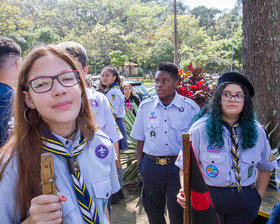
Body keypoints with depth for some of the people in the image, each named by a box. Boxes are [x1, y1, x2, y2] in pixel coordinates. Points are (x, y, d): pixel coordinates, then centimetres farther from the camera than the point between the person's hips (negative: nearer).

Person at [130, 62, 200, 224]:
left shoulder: (190, 107, -4)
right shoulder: (145, 106, 3)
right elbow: (140, 139, 9)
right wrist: (140, 165, 6)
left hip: (179, 166, -2)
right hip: (151, 166, 3)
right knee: (153, 211, 16)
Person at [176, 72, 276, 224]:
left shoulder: (257, 131, 0)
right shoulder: (200, 129, -10)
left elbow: (265, 167, 12)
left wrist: (257, 198, 6)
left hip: (245, 205, 3)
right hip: (208, 200, -2)